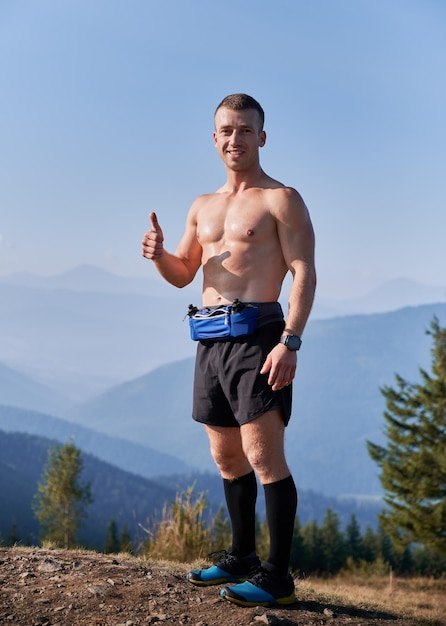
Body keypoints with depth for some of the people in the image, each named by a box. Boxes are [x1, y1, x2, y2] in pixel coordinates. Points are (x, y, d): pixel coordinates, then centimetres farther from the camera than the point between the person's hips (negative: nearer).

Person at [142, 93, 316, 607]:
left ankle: (277, 576, -4)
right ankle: (241, 557, 27)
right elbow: (183, 275, 23)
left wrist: (289, 342, -21)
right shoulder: (203, 207, 19)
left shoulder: (281, 200, -2)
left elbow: (304, 274, -9)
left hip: (256, 334, -7)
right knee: (227, 458, 14)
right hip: (210, 339, 8)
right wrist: (158, 255, -1)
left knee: (264, 457, -10)